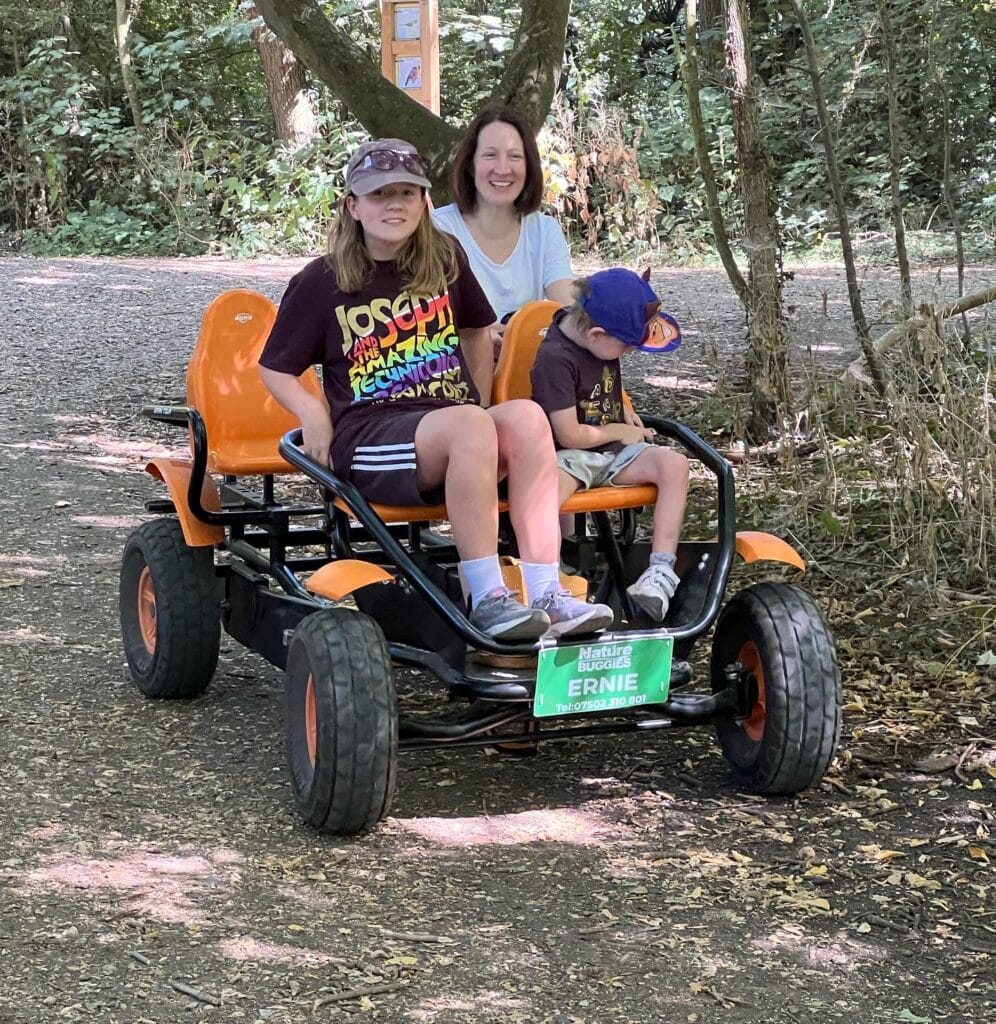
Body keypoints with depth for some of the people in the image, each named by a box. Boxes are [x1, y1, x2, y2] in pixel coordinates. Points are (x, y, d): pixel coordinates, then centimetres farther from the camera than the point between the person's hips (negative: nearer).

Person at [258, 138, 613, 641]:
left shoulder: (445, 260, 15)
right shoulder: (321, 283, 4)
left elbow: (477, 332, 29)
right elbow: (274, 369, 10)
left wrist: (481, 404, 16)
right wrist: (315, 417, -7)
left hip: (451, 435, 4)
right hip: (367, 438, -4)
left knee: (527, 415, -29)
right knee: (468, 426, -36)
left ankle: (546, 593, -35)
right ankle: (486, 597, -35)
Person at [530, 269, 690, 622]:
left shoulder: (599, 339, 5)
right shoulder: (555, 359, -19)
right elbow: (570, 435, -18)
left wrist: (624, 411, 14)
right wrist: (619, 431, -4)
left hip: (614, 448, 7)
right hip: (572, 456, -7)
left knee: (674, 463, -20)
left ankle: (661, 572, -26)